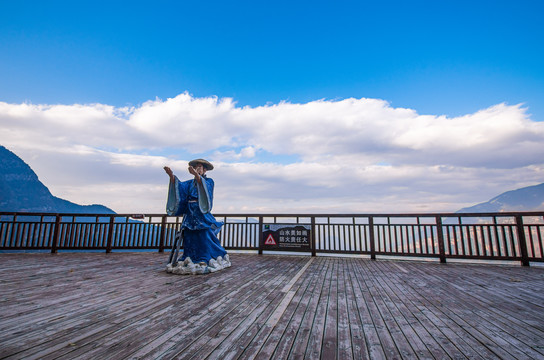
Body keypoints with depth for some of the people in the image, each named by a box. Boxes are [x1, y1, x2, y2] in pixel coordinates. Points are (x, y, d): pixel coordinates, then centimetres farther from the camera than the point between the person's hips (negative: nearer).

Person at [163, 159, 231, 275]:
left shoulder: (209, 181, 3)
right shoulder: (190, 183, 17)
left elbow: (204, 186, -21)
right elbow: (179, 186, -1)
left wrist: (196, 174, -38)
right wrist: (171, 176, -19)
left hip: (202, 216, -5)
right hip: (190, 215, 5)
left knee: (204, 239, -8)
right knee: (189, 239, 4)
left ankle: (205, 261, 0)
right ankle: (190, 260, 14)